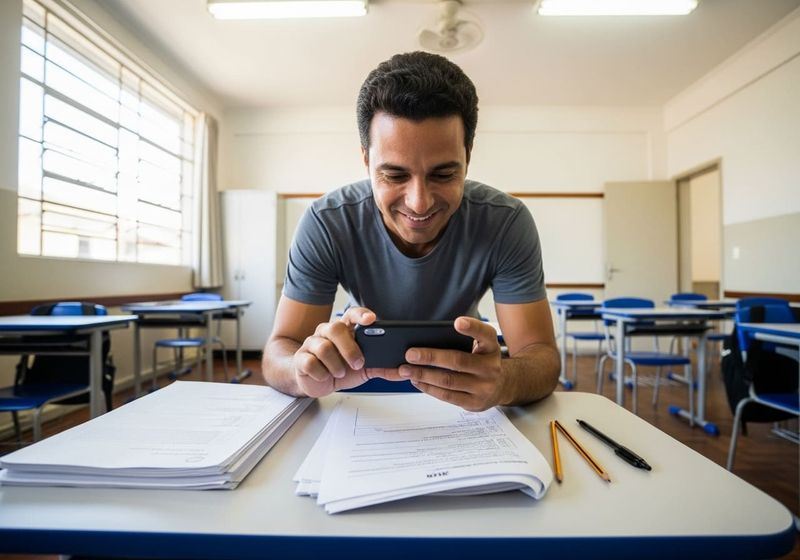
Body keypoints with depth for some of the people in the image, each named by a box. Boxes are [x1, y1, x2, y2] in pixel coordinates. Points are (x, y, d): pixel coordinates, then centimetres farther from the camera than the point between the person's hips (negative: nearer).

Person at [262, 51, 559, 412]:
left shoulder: (507, 223, -22)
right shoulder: (325, 224, -23)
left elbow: (542, 357, -22)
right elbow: (278, 353, -20)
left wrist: (504, 380, -45)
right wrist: (309, 369, -44)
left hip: (463, 372, 1)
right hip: (362, 373, 0)